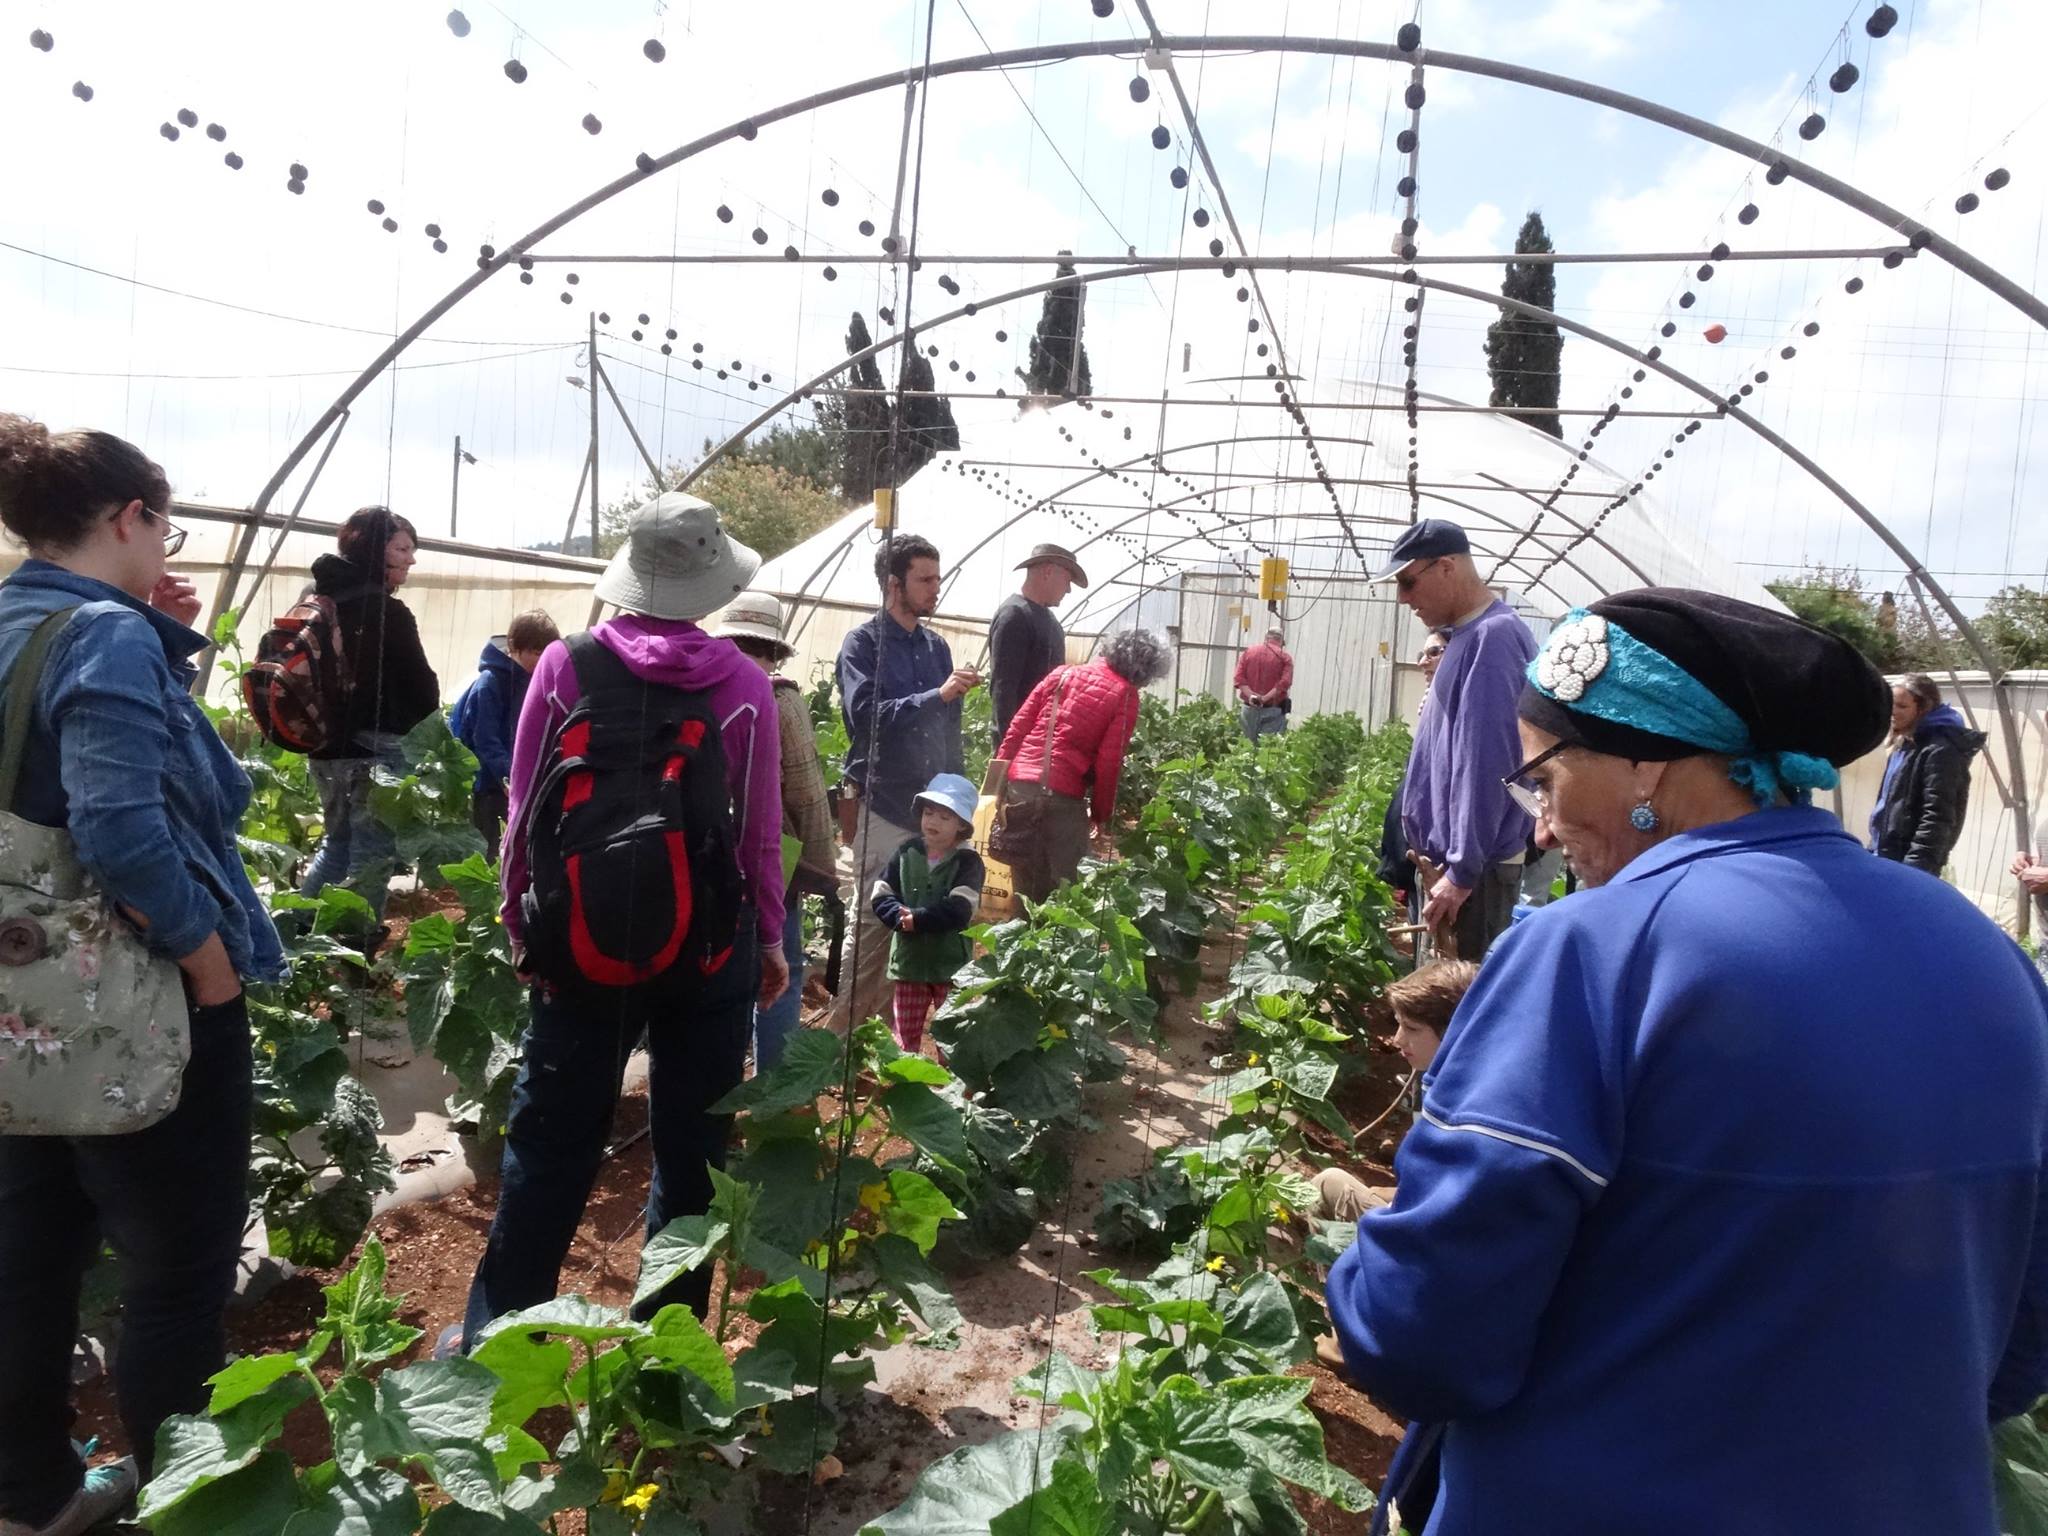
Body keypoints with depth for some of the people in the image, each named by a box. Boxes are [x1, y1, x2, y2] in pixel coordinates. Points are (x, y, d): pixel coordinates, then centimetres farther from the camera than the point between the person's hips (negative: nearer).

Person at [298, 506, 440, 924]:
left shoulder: (320, 600, 10)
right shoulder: (387, 611, -15)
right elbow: (420, 683, -9)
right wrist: (424, 724, 10)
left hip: (325, 747, 8)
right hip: (375, 750, -8)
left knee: (338, 843, 21)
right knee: (372, 855, 0)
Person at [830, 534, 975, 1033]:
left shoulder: (937, 645, 13)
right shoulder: (863, 643, -3)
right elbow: (866, 715, -18)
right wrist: (938, 695, -22)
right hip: (883, 805, -5)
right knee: (873, 920, -3)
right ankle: (845, 1033, 7)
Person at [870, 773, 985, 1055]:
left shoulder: (968, 861, -7)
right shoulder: (906, 851, 4)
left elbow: (958, 911, -19)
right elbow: (880, 895, -2)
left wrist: (917, 919, -23)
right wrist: (900, 916, -20)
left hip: (951, 963, -3)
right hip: (908, 958, 3)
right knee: (904, 1035, 11)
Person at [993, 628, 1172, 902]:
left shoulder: (1063, 674, 15)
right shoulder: (1126, 696, 2)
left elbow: (1017, 727, 11)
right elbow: (1109, 762, -4)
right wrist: (1102, 815, 7)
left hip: (1021, 786, 4)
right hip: (1065, 797, -4)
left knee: (1024, 886, 14)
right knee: (1062, 887, 8)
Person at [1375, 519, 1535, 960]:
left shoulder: (1493, 637, -18)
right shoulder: (1469, 635, 13)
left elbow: (1486, 763, -22)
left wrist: (1462, 871, -21)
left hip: (1474, 868, -10)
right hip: (1450, 858, 10)